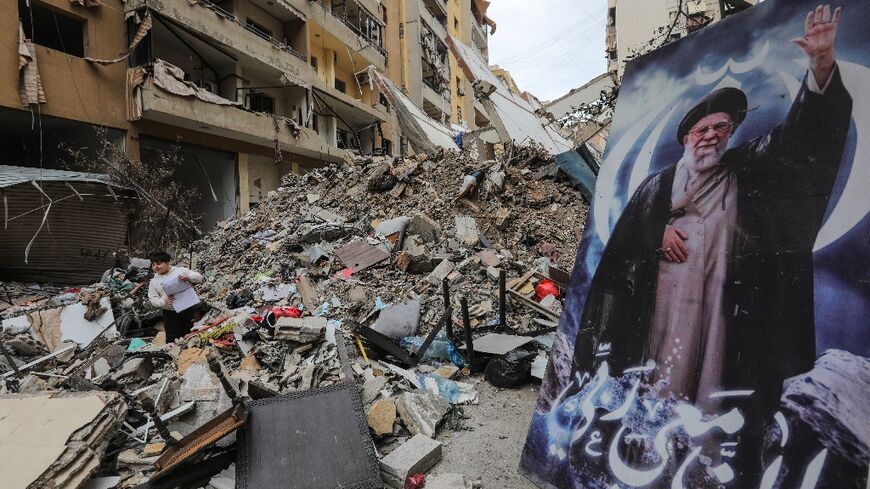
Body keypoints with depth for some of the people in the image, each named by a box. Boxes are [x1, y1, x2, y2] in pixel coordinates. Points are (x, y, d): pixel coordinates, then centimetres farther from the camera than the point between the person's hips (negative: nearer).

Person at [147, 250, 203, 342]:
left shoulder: (181, 271, -3)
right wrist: (163, 301, -20)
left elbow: (199, 277, -5)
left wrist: (189, 277, -26)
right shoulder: (154, 281, 3)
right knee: (172, 339, 4)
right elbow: (153, 299, 1)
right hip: (170, 313, 1)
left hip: (187, 310, -1)